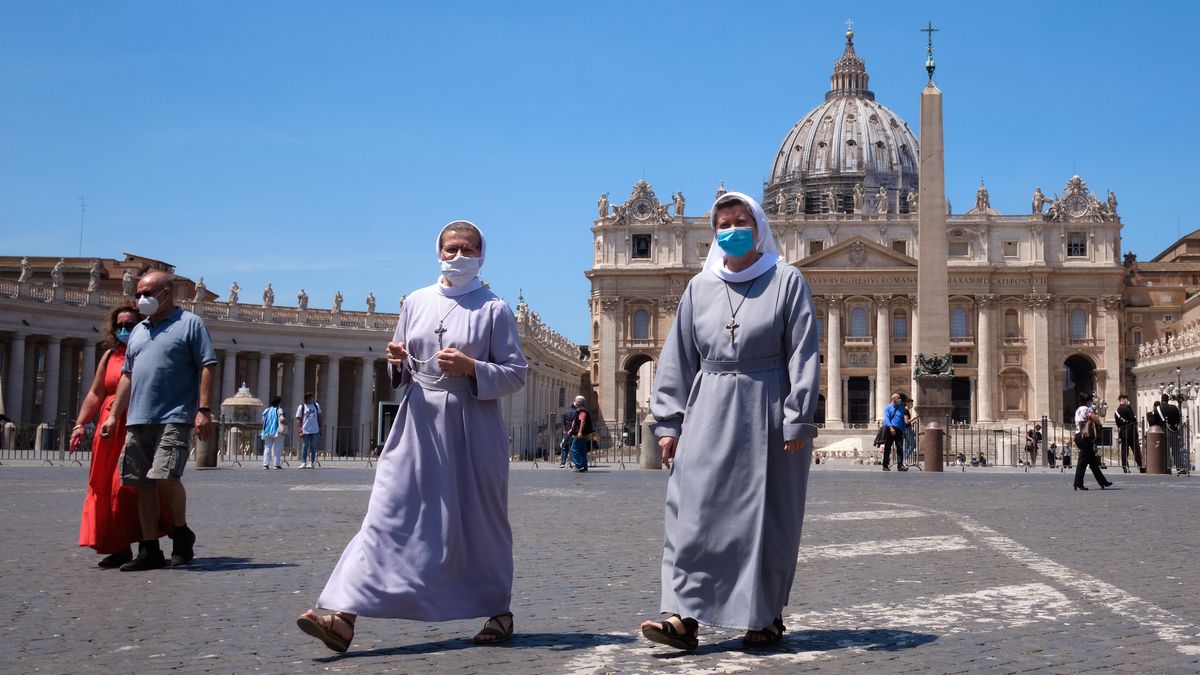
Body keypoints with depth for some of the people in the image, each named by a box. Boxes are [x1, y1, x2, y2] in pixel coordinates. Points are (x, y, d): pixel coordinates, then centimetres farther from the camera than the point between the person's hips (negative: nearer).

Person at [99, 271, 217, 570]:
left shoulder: (190, 324, 2)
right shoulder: (139, 330, 21)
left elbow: (207, 367, -6)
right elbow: (127, 376, 23)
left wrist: (204, 410, -15)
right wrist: (113, 415, 16)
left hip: (174, 418, -6)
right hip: (138, 420, 7)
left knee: (165, 475, -19)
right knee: (143, 484, 4)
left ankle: (182, 533, 5)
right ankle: (149, 550, 10)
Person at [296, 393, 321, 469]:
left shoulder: (316, 405, 8)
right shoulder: (301, 407, -2)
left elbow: (319, 417, 15)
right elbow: (298, 420, -4)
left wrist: (320, 428, 10)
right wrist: (299, 431, -11)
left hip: (314, 430, 3)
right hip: (305, 430, -3)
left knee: (313, 447, 6)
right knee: (304, 447, 0)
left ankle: (312, 463, 11)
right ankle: (303, 463, 4)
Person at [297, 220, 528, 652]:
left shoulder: (494, 309, 0)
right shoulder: (417, 302, 10)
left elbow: (516, 374, -3)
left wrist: (471, 368, -17)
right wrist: (396, 362, -4)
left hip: (472, 429, -3)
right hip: (419, 424, 3)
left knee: (480, 523, 8)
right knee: (387, 518, -6)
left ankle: (499, 611, 27)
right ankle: (344, 616, -12)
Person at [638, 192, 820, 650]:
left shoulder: (786, 281, 2)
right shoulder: (699, 287, 12)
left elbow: (803, 355, -3)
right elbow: (678, 360, 11)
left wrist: (797, 420, -11)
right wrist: (668, 422, 4)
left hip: (766, 414, -2)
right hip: (709, 414, 3)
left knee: (766, 517, 4)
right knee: (694, 511, -7)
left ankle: (767, 616, 16)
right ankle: (684, 616, -10)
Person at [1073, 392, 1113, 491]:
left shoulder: (1078, 410, 16)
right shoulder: (1088, 410, -10)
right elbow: (1098, 422, -15)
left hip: (1078, 435, 9)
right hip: (1086, 437, -9)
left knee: (1093, 461, 13)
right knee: (1083, 461, -7)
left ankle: (1103, 482, 18)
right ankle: (1078, 483, -7)